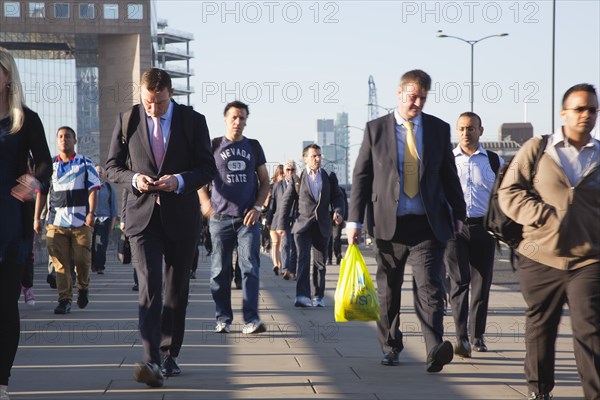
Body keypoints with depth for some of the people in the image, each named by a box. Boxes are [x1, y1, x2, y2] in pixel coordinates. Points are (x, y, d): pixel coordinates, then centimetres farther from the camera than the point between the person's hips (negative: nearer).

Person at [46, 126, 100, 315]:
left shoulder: (85, 163, 6)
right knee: (60, 263, -4)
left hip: (81, 221, -1)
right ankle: (64, 299, -1)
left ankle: (83, 287, 27)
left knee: (82, 259, -1)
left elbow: (93, 190, 2)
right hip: (56, 221, 1)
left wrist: (91, 213, -11)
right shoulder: (50, 165, 11)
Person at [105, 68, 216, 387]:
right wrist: (134, 178, -14)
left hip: (181, 216, 1)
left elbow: (207, 168, 1)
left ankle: (169, 355, 22)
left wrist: (179, 181, -18)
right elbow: (113, 167, 7)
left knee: (177, 289, 9)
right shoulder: (126, 121, 2)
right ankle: (151, 361, -22)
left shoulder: (193, 121, 0)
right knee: (149, 286, -14)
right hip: (142, 214, -1)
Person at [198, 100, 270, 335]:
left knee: (250, 268, -9)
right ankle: (223, 319, 10)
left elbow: (265, 182, 14)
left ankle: (251, 320, -11)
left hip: (248, 218, 0)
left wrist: (257, 207, -1)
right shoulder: (214, 146, 7)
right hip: (221, 218, 0)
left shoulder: (253, 147, 12)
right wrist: (204, 200, -5)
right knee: (220, 270, 2)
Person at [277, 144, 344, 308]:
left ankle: (319, 296, 19)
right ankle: (302, 296, -22)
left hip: (322, 226, 3)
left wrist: (338, 212, -13)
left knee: (320, 262, 9)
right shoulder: (297, 179, 3)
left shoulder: (329, 178, 10)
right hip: (303, 225, -3)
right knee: (303, 259, -15)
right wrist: (282, 224, -4)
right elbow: (287, 201, 2)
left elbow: (336, 197, 8)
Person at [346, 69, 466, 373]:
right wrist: (354, 220, -1)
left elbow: (449, 176, 12)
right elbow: (361, 176, 5)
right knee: (388, 290, 10)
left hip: (428, 224, -1)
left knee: (429, 286, -14)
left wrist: (459, 216, 11)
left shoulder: (439, 129, 8)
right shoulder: (375, 129, 5)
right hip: (389, 223, 1)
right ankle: (390, 346, 23)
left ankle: (435, 348, -24)